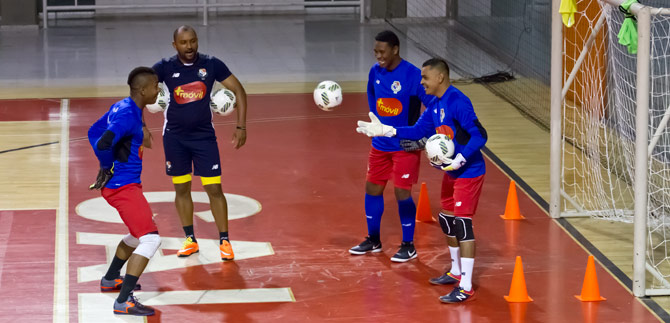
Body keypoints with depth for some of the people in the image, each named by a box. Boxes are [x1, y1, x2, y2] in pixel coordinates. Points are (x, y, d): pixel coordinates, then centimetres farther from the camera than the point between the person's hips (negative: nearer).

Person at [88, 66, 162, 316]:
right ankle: (123, 301, -19)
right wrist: (107, 168, -16)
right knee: (150, 238, -15)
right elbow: (103, 143, -33)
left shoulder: (122, 108, 9)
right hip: (122, 185, -11)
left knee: (139, 233, 30)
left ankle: (110, 279, 46)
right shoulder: (128, 115, -21)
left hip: (128, 183, 11)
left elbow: (94, 132, 20)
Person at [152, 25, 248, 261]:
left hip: (204, 135, -1)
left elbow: (238, 91, -3)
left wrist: (241, 127, -8)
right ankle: (190, 240, 20)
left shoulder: (211, 65, -9)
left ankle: (224, 241, 6)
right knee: (181, 188, 8)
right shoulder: (165, 67, -9)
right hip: (174, 136, 1)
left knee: (214, 188, -4)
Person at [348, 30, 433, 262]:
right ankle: (373, 240, 28)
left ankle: (408, 246, 10)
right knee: (372, 188, 11)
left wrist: (424, 134, -19)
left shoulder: (413, 75, -19)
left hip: (406, 146, -6)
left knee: (402, 192, -5)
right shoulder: (375, 72, 0)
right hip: (380, 144, 7)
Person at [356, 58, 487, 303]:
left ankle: (466, 288, -9)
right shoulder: (435, 105, 7)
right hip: (451, 172, 10)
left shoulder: (457, 102, -22)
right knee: (446, 220, 19)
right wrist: (385, 131, 8)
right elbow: (418, 131, 15)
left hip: (468, 172, -10)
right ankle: (456, 272, 37)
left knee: (462, 223, -11)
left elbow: (479, 135, -27)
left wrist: (459, 160, -33)